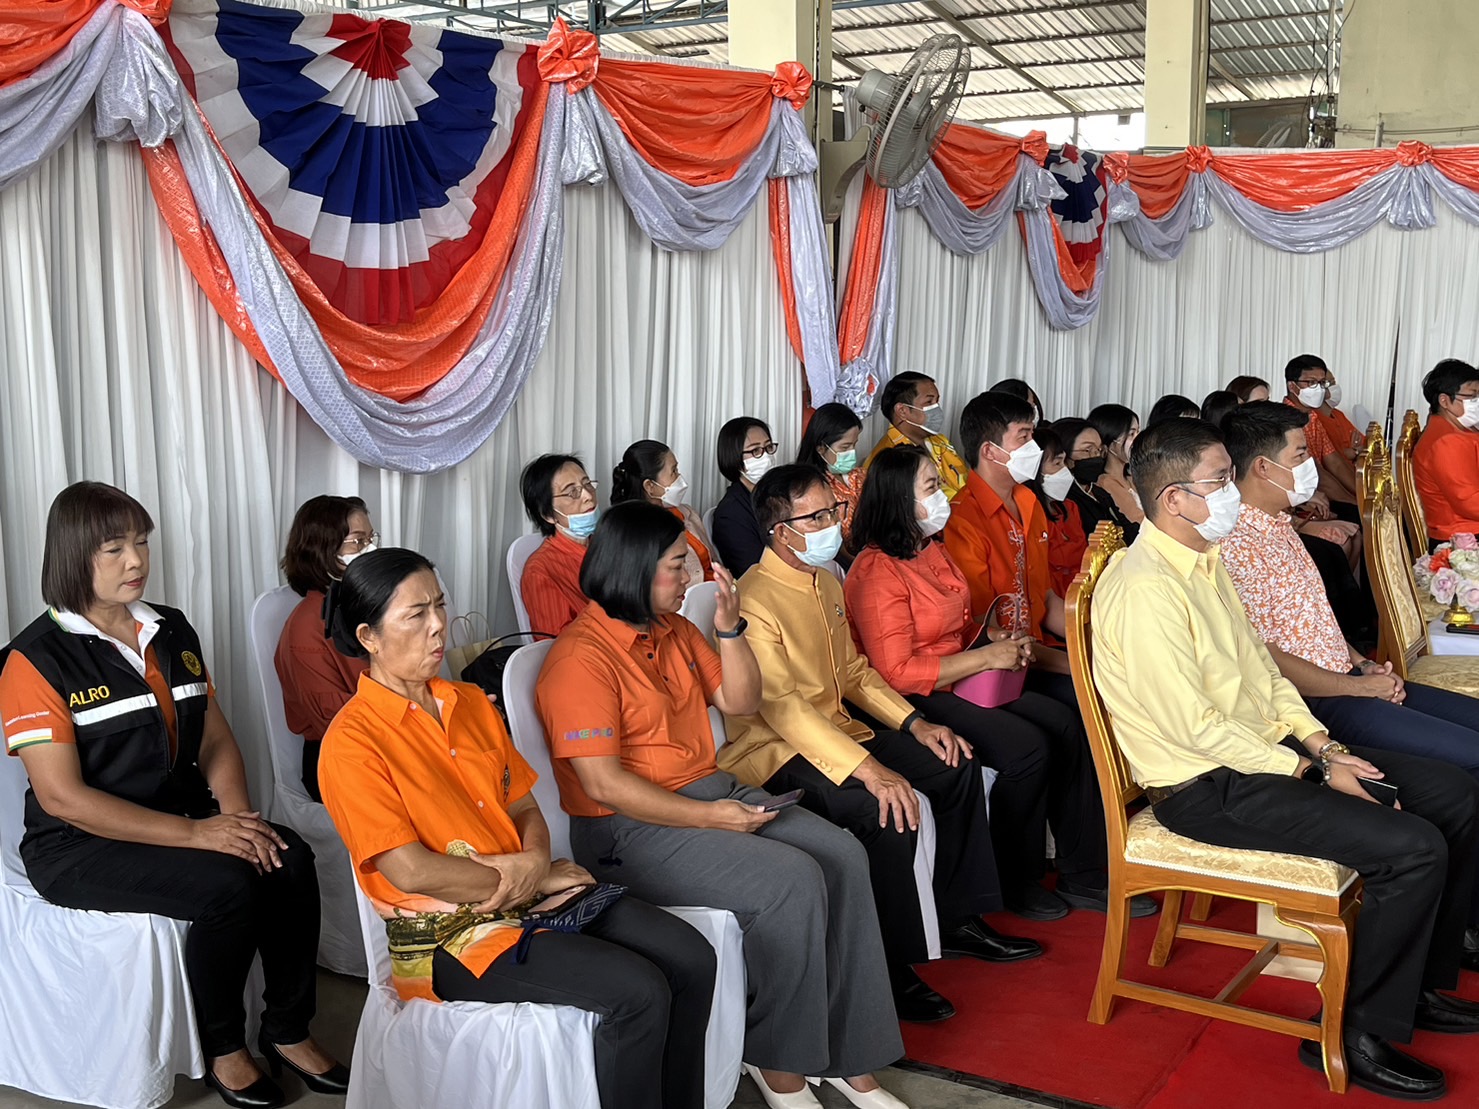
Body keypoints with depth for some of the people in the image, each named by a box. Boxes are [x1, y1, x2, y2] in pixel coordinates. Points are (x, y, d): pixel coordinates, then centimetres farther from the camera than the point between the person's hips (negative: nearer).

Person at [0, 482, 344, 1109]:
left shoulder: (171, 632, 9)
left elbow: (215, 739, 10)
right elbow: (63, 798, -18)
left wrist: (238, 816, -11)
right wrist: (196, 833, -23)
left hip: (180, 814, 6)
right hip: (80, 847, -6)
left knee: (289, 858, -19)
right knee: (226, 884, -29)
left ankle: (288, 1032, -1)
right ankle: (222, 1050, -4)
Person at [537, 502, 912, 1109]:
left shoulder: (674, 628, 10)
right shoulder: (581, 658, -16)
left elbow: (740, 701, 18)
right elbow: (602, 784, -21)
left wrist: (729, 629, 1)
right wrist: (709, 818, -21)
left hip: (710, 792, 9)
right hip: (632, 828, -8)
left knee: (843, 857, -9)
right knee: (792, 883, -24)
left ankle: (850, 1057, -3)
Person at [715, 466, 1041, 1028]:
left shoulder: (826, 583, 11)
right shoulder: (756, 602, -20)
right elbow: (782, 708, -28)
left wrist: (915, 723, 3)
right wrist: (868, 769, -34)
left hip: (838, 729, 10)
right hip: (777, 752, -10)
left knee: (957, 764, 4)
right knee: (890, 813, -30)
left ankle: (958, 919, 16)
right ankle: (891, 971, -15)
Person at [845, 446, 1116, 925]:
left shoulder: (932, 548, 12)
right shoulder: (877, 572, -18)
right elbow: (897, 673, -22)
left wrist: (1004, 645, 5)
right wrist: (985, 657, -19)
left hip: (962, 680, 9)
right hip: (918, 700, -9)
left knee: (1066, 727, -5)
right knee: (1027, 749, -23)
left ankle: (1082, 868, 4)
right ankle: (1015, 884, -4)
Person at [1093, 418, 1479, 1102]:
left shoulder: (1206, 561, 10)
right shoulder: (1145, 589, -22)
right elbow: (1197, 727, -23)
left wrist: (1323, 744, 2)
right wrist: (1314, 774, -15)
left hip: (1262, 748, 10)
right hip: (1205, 786, -10)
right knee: (1413, 848, -21)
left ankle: (1420, 984, 23)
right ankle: (1356, 1035, -3)